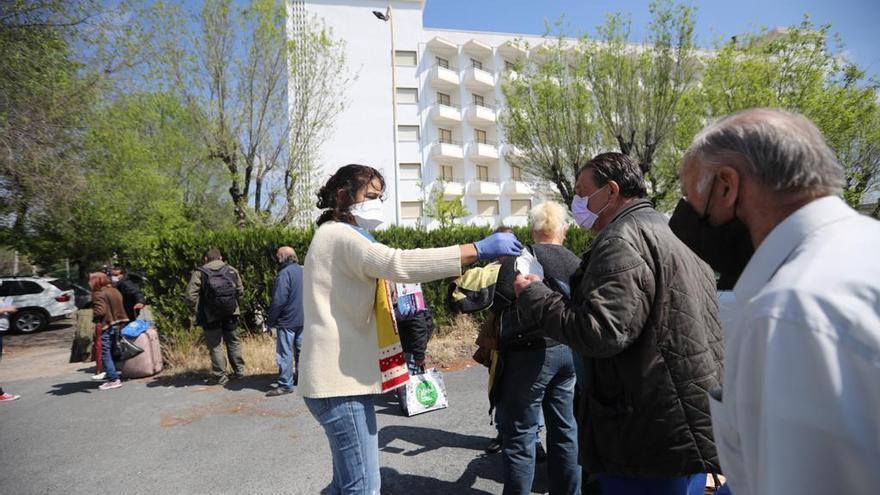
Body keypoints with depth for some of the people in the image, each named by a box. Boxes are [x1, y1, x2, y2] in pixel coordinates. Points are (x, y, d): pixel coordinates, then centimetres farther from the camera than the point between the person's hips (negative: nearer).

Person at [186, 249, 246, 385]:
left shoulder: (199, 272, -3)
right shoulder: (231, 270, 6)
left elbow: (191, 295, -10)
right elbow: (240, 292, 5)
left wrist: (198, 312, 1)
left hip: (211, 316, -3)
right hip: (231, 313, 3)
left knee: (215, 346, 6)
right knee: (233, 341, 17)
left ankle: (220, 376, 11)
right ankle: (239, 371, 23)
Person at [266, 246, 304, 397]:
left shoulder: (284, 274, -17)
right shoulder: (303, 271, 8)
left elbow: (278, 301, -19)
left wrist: (270, 321, -10)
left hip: (287, 321, -8)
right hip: (303, 320, 8)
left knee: (285, 353, -2)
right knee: (301, 350, 16)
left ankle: (285, 384, 2)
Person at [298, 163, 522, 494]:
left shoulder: (338, 238, 21)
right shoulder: (339, 236, -13)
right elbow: (398, 263, -30)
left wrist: (393, 306, 13)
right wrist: (479, 249, -31)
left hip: (340, 378, 11)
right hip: (341, 381, -11)